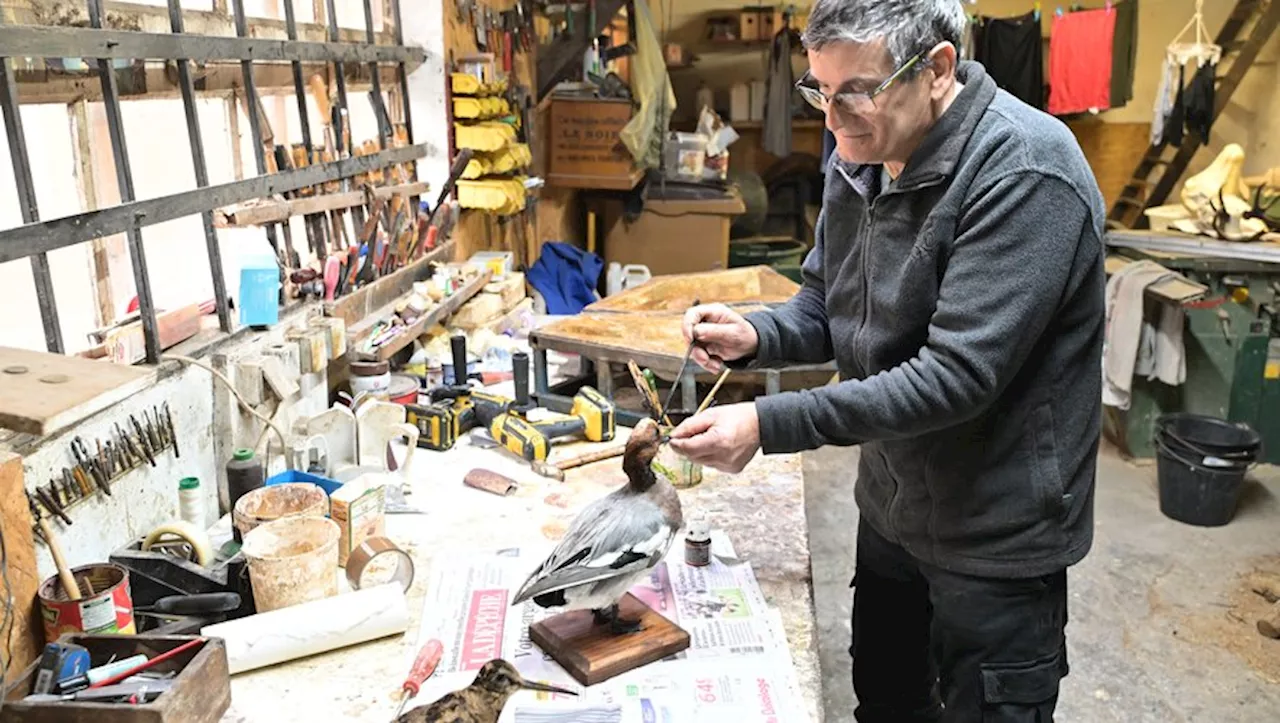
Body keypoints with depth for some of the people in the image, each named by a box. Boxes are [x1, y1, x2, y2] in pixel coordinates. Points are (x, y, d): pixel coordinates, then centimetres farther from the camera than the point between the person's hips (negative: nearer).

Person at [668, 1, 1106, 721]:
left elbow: (957, 375, -30)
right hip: (890, 506, 7)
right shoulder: (861, 156, -2)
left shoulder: (1026, 174, -25)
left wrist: (770, 424, -32)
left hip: (995, 534, -7)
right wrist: (756, 336, -14)